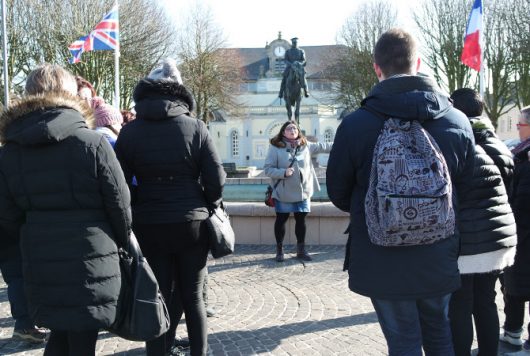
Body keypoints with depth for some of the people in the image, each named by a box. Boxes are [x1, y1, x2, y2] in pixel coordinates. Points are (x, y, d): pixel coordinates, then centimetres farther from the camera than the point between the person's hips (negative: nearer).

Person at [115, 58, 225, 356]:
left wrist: (130, 219, 12)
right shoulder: (196, 127, -5)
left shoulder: (129, 132, -2)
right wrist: (208, 208, 12)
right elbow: (216, 178, -5)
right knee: (193, 297, 12)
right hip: (192, 223, 0)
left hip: (149, 226, 0)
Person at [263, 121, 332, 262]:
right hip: (284, 193, -4)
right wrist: (283, 172, -25)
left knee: (301, 220, 11)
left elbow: (321, 146, 18)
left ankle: (301, 250, 24)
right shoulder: (275, 148, -10)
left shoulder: (306, 145, 4)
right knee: (281, 220, 8)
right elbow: (267, 169, -11)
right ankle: (279, 249, 22)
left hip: (303, 192, 4)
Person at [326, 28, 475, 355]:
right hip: (439, 260, 3)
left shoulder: (355, 125, -16)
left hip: (383, 263, -3)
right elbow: (464, 187, 5)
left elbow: (338, 193, -4)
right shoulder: (458, 122, -6)